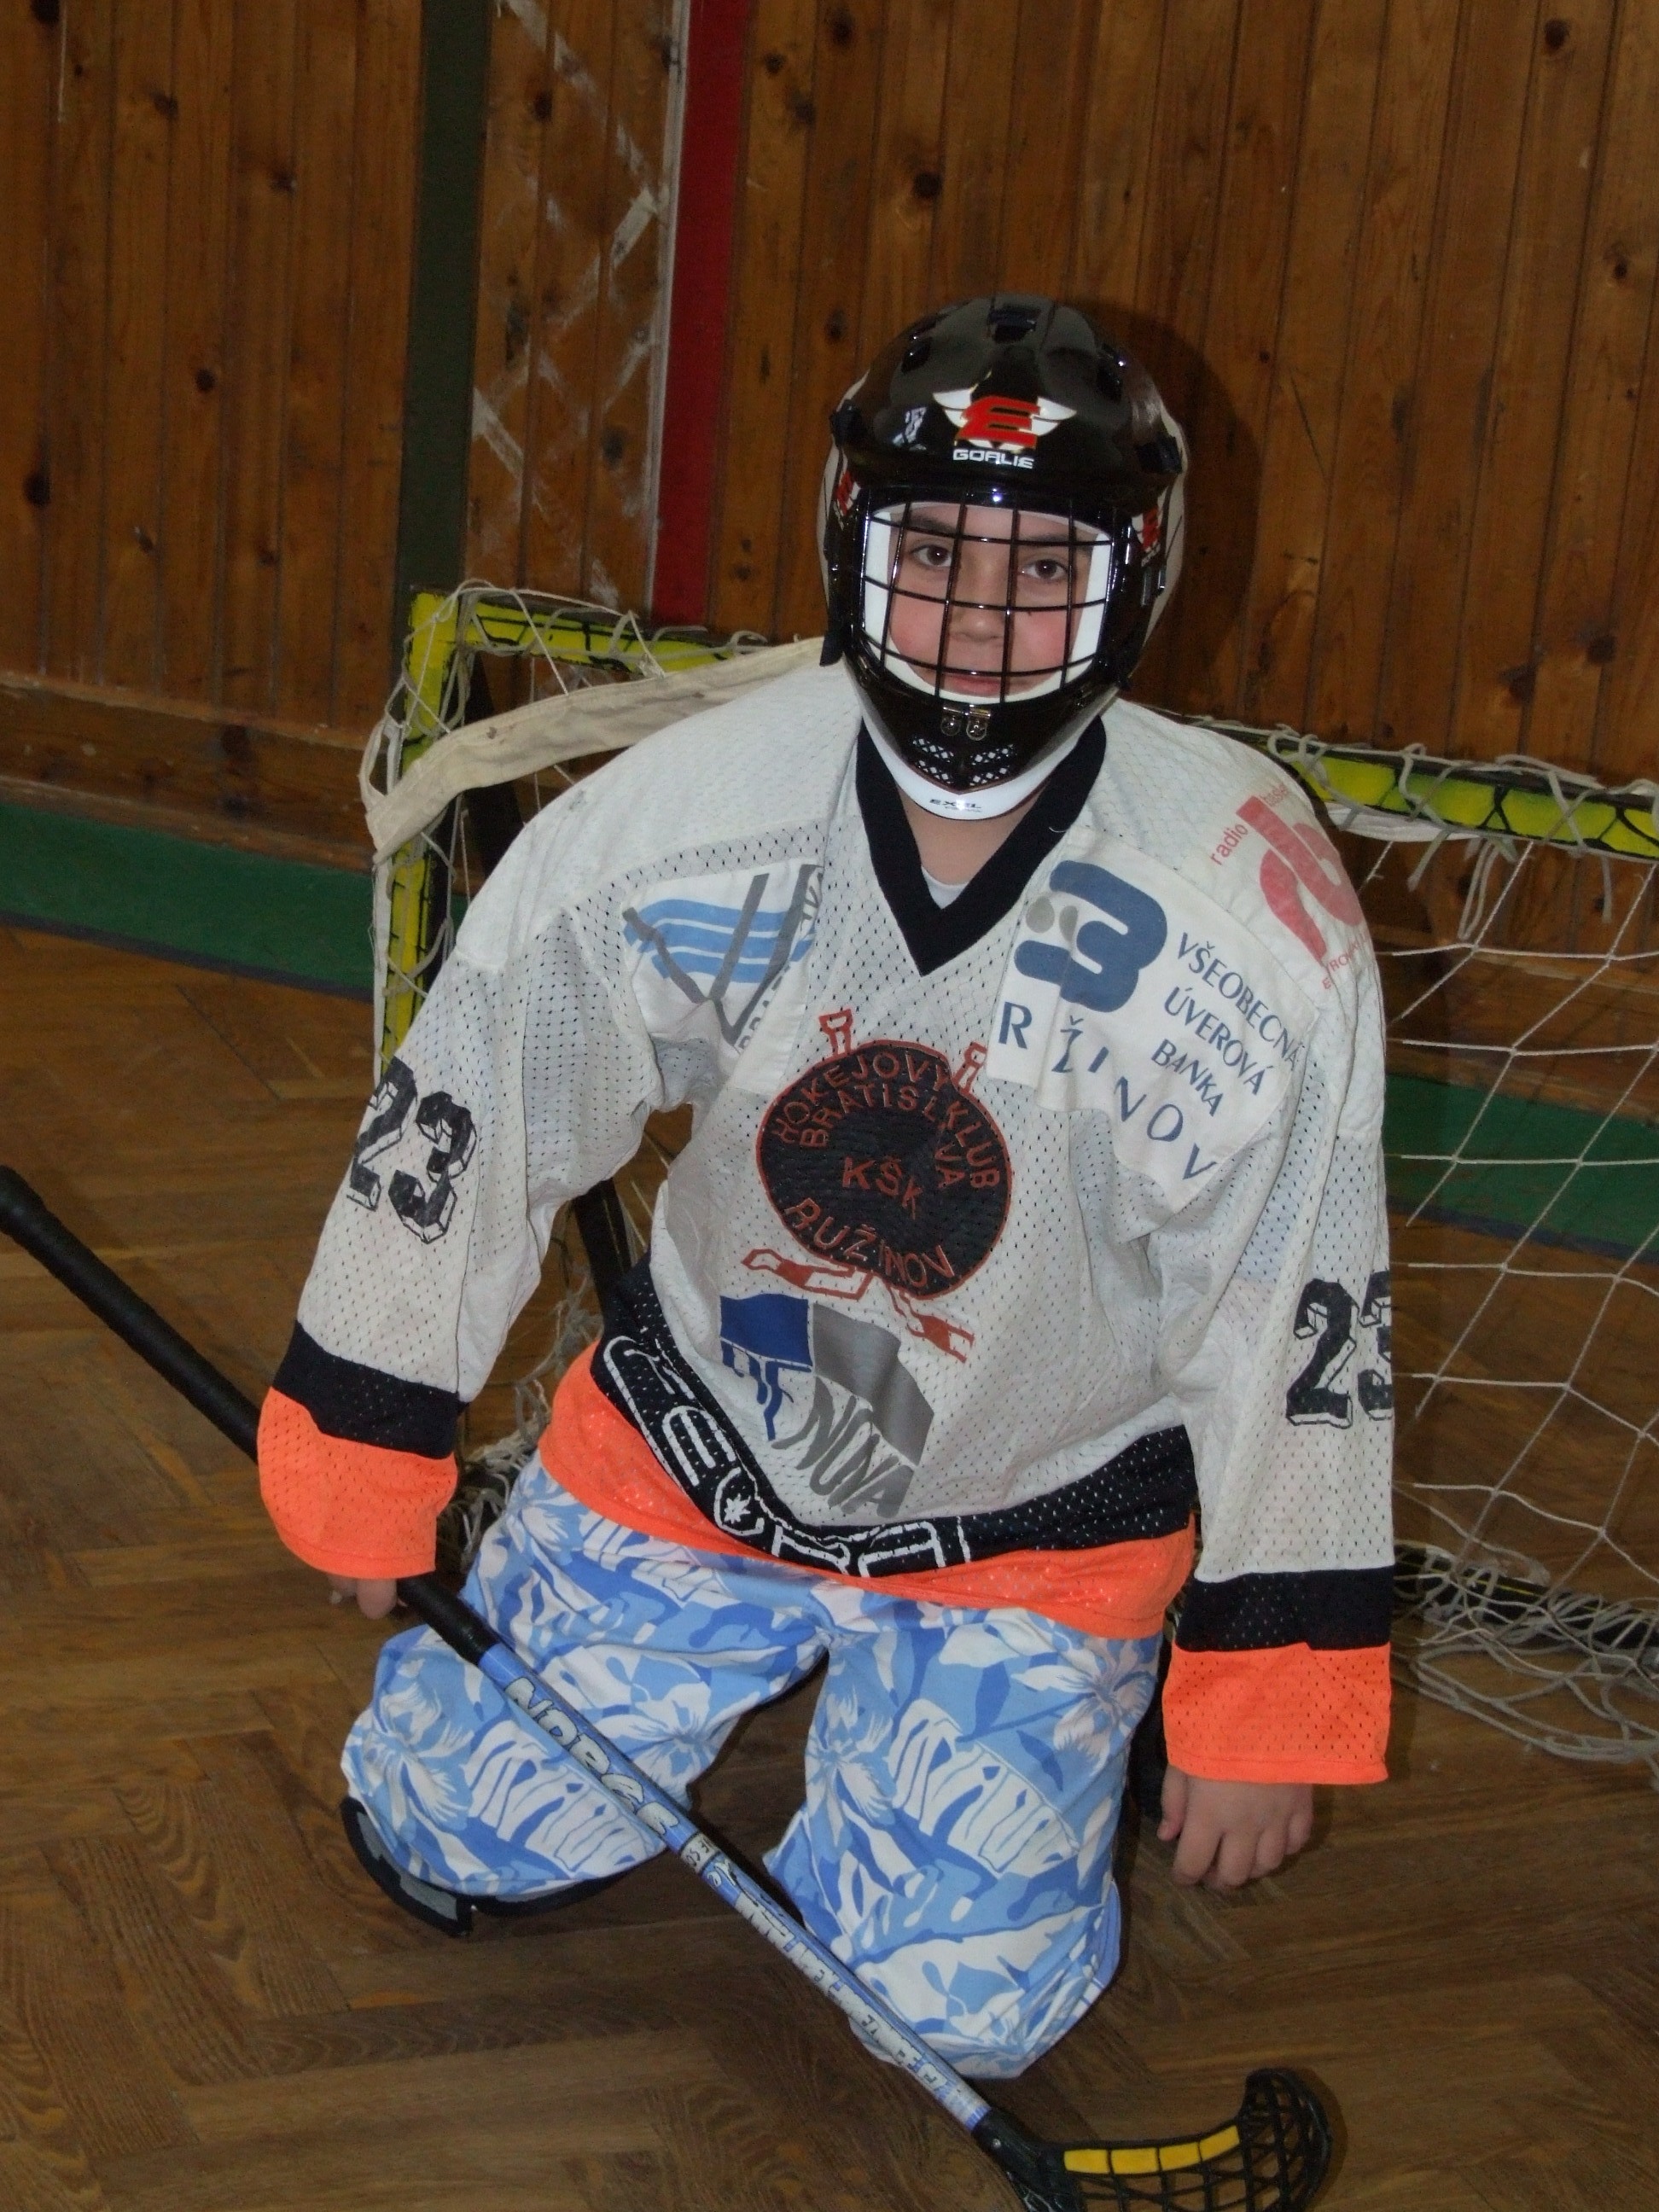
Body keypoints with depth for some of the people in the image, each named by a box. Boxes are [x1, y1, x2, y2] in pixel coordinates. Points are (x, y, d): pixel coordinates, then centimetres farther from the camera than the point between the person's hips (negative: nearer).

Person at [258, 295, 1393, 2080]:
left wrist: (1261, 1707, -10)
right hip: (699, 1443, 2)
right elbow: (456, 1124, -8)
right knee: (452, 1841, 2)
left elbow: (1303, 1322, -15)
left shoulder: (1260, 918, -24)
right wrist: (363, 1467, 2)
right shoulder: (671, 823, -21)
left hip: (1037, 1525, -2)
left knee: (964, 2000, -9)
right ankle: (753, 1644, 30)